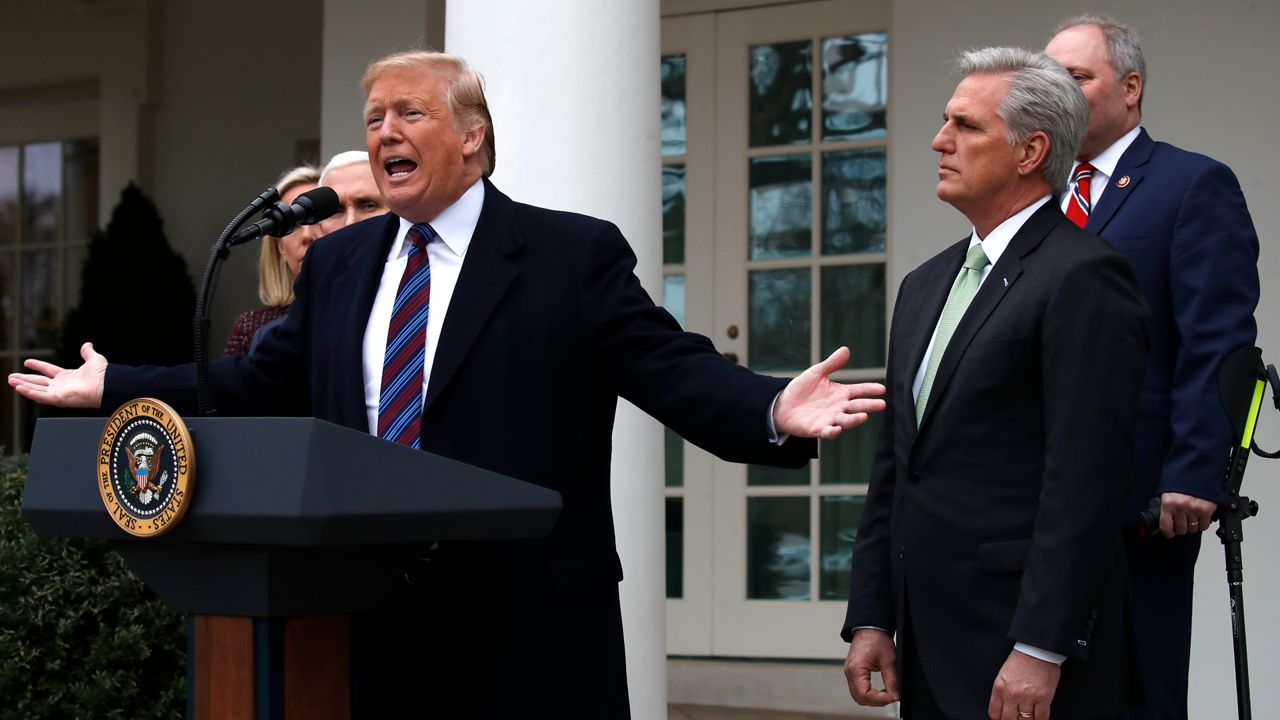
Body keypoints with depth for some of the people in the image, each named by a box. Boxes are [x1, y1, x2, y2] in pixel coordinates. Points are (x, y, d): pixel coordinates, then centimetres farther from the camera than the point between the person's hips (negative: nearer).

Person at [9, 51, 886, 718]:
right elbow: (264, 383, 19)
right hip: (372, 613, 5)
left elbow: (673, 370, -9)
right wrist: (113, 387, 18)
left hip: (527, 621, -5)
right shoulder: (338, 263, 14)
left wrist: (774, 411, -27)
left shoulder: (576, 253, -2)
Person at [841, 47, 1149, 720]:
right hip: (928, 637, 7)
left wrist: (1040, 651, -19)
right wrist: (871, 618, 12)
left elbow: (1085, 479, -16)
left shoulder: (1084, 277, -10)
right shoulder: (925, 284, 16)